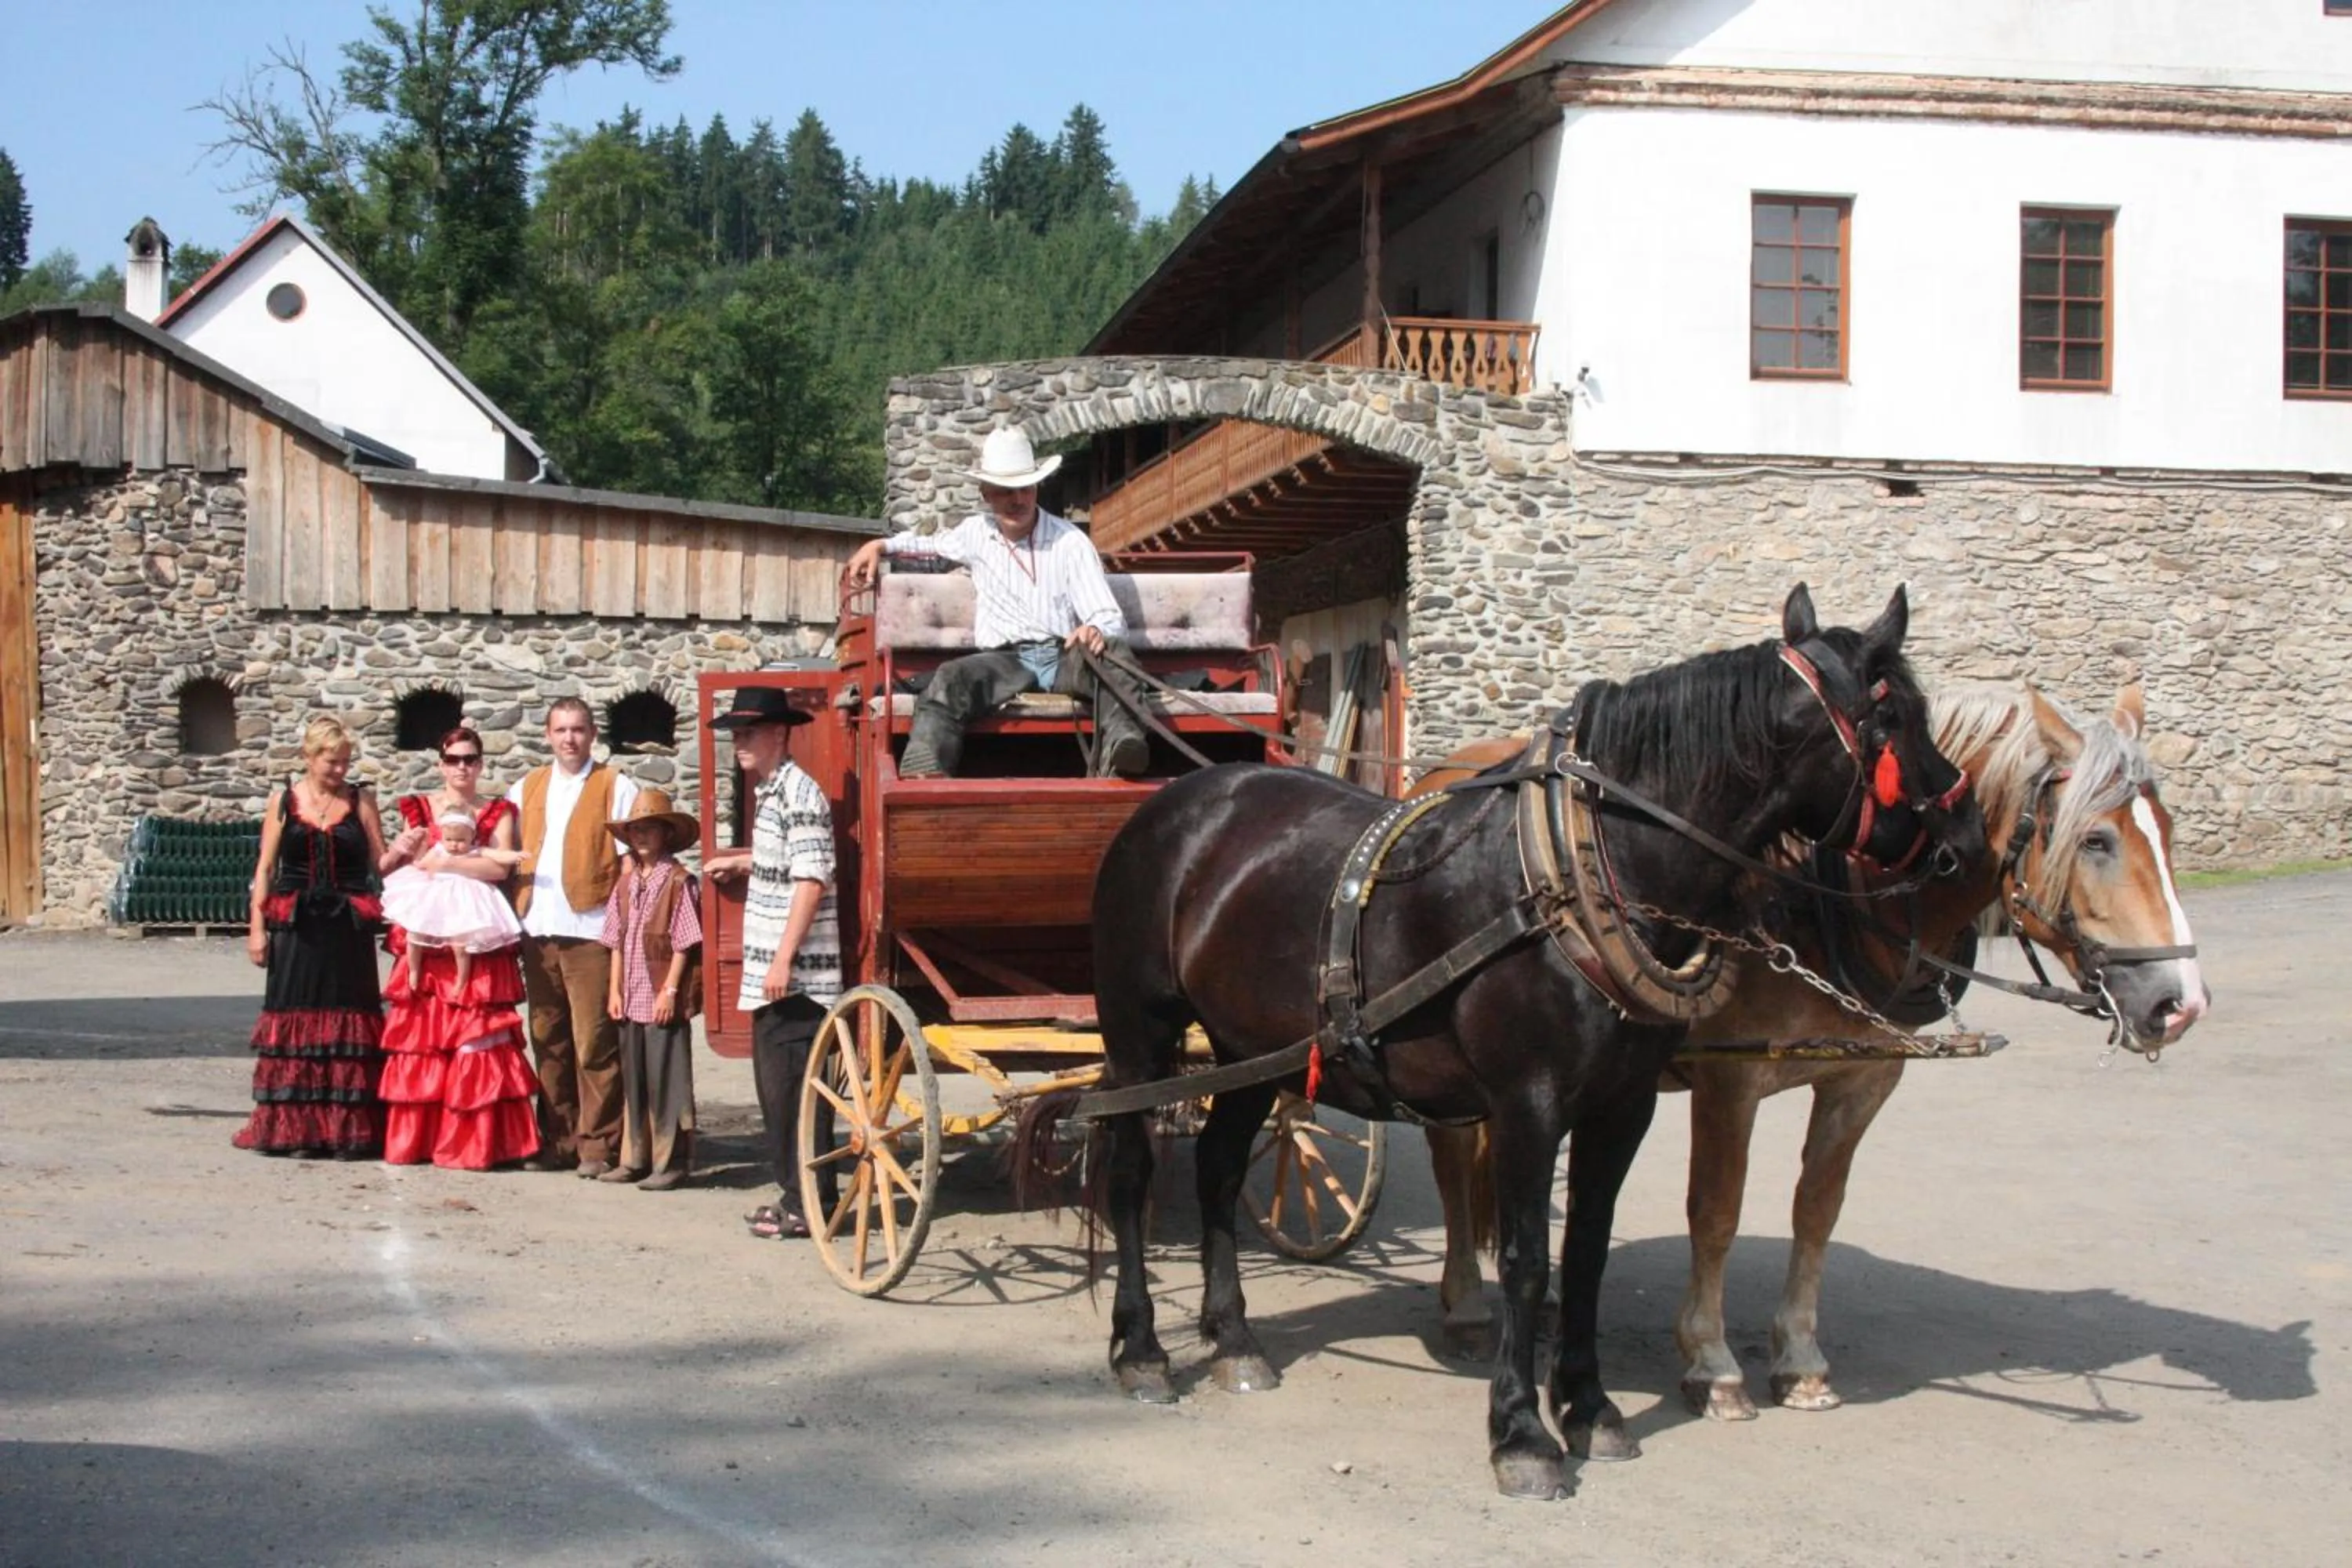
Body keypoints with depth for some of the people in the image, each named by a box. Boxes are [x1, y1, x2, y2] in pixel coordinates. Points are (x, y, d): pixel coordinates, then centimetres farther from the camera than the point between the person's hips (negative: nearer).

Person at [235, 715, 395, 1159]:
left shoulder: (360, 801, 6)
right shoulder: (284, 799, 7)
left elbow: (379, 863, 4)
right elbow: (266, 867, 7)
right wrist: (257, 926, 1)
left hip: (349, 929, 0)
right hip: (296, 928, 0)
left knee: (347, 1021, -1)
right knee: (297, 1022, 0)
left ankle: (347, 1129, 5)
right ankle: (296, 1128, 6)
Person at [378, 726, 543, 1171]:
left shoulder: (498, 813, 9)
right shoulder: (418, 809, 15)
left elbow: (500, 868, -6)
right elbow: (395, 869, 13)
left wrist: (444, 862, -12)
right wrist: (401, 850, -8)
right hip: (425, 936, 2)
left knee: (476, 1036, -8)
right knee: (420, 1033, -2)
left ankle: (473, 1139, -6)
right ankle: (414, 1137, 2)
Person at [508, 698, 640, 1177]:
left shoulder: (616, 787, 3)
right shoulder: (526, 788, 17)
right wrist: (516, 912, 9)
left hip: (590, 930, -5)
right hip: (538, 931, 5)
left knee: (594, 1044, -6)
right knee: (548, 1041, 8)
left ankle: (598, 1145, -2)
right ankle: (558, 1140, 15)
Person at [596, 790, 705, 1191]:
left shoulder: (678, 881, -8)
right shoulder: (627, 881, 12)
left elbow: (683, 944, -10)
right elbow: (617, 942, 13)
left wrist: (670, 991, -14)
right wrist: (615, 989, 7)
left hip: (664, 998, -7)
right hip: (632, 998, 7)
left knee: (667, 1079, -2)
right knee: (633, 1078, 12)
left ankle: (670, 1162, 4)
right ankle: (634, 1158, 20)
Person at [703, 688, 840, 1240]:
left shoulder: (798, 795, -14)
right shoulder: (769, 792, 15)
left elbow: (811, 880, -19)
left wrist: (783, 961, -21)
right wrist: (741, 863, 39)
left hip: (796, 977, -10)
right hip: (771, 973, 10)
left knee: (792, 1091, -5)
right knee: (775, 1088, 14)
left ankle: (805, 1206, 1)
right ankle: (792, 1193, 22)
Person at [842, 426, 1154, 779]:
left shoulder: (1071, 542, 6)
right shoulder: (976, 533, 18)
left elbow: (1111, 619, -1)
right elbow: (932, 544, 41)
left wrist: (1096, 631, -26)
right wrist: (881, 545, 23)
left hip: (1063, 657, -1)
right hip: (1003, 661, 2)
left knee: (1114, 651, -35)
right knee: (950, 680, -31)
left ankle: (1120, 745, -59)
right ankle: (923, 774, -50)